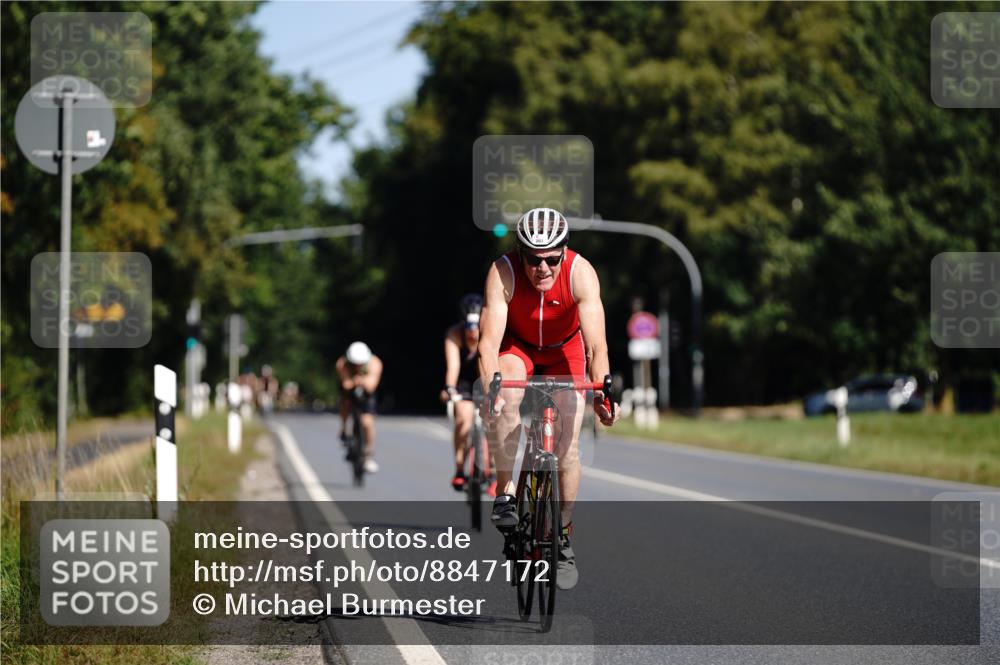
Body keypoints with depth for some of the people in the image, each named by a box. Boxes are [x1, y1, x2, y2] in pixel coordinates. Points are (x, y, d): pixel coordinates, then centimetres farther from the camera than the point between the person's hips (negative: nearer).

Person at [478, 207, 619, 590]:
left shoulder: (580, 273, -32)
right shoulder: (503, 273, -32)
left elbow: (596, 345, -38)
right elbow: (489, 339, -38)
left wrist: (601, 391, -52)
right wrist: (490, 388, -54)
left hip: (564, 350, 1)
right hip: (516, 347, 0)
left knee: (567, 446, -8)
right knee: (505, 400, -34)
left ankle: (564, 538, 10)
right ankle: (505, 491, -19)